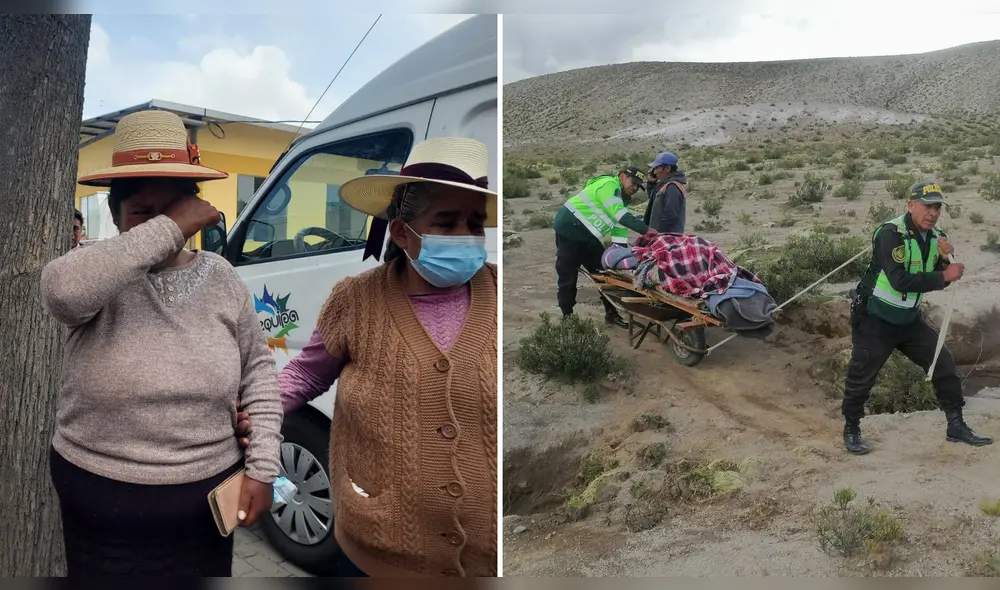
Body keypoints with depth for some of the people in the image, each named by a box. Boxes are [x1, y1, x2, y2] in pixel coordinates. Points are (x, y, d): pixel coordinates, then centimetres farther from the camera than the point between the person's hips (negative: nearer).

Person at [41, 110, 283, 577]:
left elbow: (258, 369, 5)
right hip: (102, 503, -2)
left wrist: (262, 467, -2)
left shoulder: (219, 276, 0)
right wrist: (169, 231, -28)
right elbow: (62, 289, -33)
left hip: (207, 498, 2)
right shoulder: (100, 276, -8)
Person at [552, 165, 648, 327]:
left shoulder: (622, 199, 13)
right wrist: (647, 231, -30)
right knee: (567, 278, 0)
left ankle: (611, 314, 18)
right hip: (570, 231, -10)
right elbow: (622, 216, -29)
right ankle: (568, 318, 11)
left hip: (588, 238, 10)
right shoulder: (609, 185, -18)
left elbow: (620, 226, 9)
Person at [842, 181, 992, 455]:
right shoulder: (890, 234, -23)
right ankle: (851, 430, 19)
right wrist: (944, 275, -30)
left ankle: (956, 426, 21)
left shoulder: (935, 237, 1)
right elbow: (899, 280, -33)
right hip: (875, 320, -7)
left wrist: (944, 259, -15)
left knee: (944, 364, 6)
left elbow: (938, 281, 4)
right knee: (861, 377, 0)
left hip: (909, 319, 7)